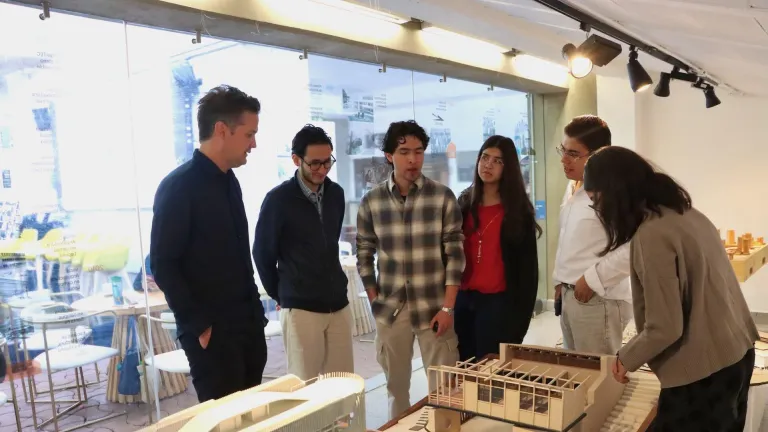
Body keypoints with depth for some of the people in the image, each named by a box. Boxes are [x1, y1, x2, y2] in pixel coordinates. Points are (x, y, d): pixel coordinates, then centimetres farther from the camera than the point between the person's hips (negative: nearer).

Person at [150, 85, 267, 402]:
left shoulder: (229, 182, 11)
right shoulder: (179, 186, -13)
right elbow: (163, 266, -15)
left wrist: (255, 310, 11)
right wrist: (199, 326, -14)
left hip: (248, 325, 7)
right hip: (212, 333, -7)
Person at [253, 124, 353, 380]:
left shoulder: (336, 194, 5)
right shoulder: (278, 199, -10)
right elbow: (263, 254, -1)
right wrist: (280, 295, 7)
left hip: (338, 304, 5)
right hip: (300, 308, -4)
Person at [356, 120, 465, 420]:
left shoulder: (443, 197, -4)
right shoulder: (371, 202, 1)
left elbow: (455, 254, -4)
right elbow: (364, 255, 7)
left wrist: (448, 307, -8)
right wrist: (375, 301, 4)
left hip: (434, 307, -1)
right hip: (390, 310, 2)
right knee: (396, 386, 14)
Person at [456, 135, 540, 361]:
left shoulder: (518, 209, -3)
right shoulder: (464, 203, 8)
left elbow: (527, 264, -4)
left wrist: (522, 312, -8)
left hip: (498, 301, -4)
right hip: (462, 298, 4)